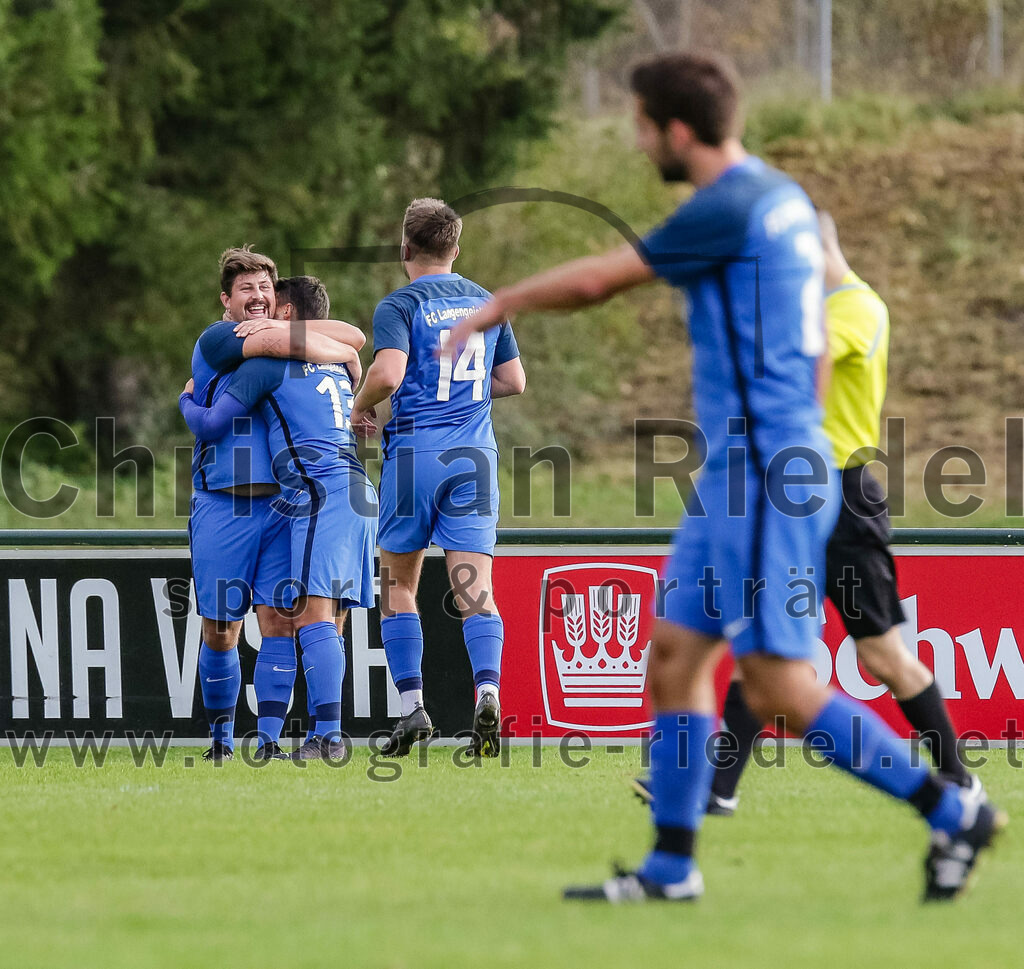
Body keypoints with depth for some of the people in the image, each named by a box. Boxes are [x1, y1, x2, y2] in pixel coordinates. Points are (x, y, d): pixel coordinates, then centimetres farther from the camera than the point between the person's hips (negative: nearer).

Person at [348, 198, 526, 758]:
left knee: (398, 585, 11)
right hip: (475, 457, 3)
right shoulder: (486, 303, 11)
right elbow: (514, 381, 16)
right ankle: (487, 690, -25)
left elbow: (388, 372, -21)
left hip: (415, 453, -3)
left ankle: (412, 707, 4)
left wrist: (361, 406, -2)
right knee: (475, 590, -3)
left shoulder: (399, 306, -6)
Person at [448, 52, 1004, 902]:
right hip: (741, 476, 10)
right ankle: (671, 866, 11)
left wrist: (497, 306, 5)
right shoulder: (784, 200, 14)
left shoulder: (730, 208, -15)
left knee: (780, 689, -8)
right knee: (675, 655, 9)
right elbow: (813, 345, 22)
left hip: (762, 476, -10)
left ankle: (953, 813, -3)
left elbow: (594, 281, -11)